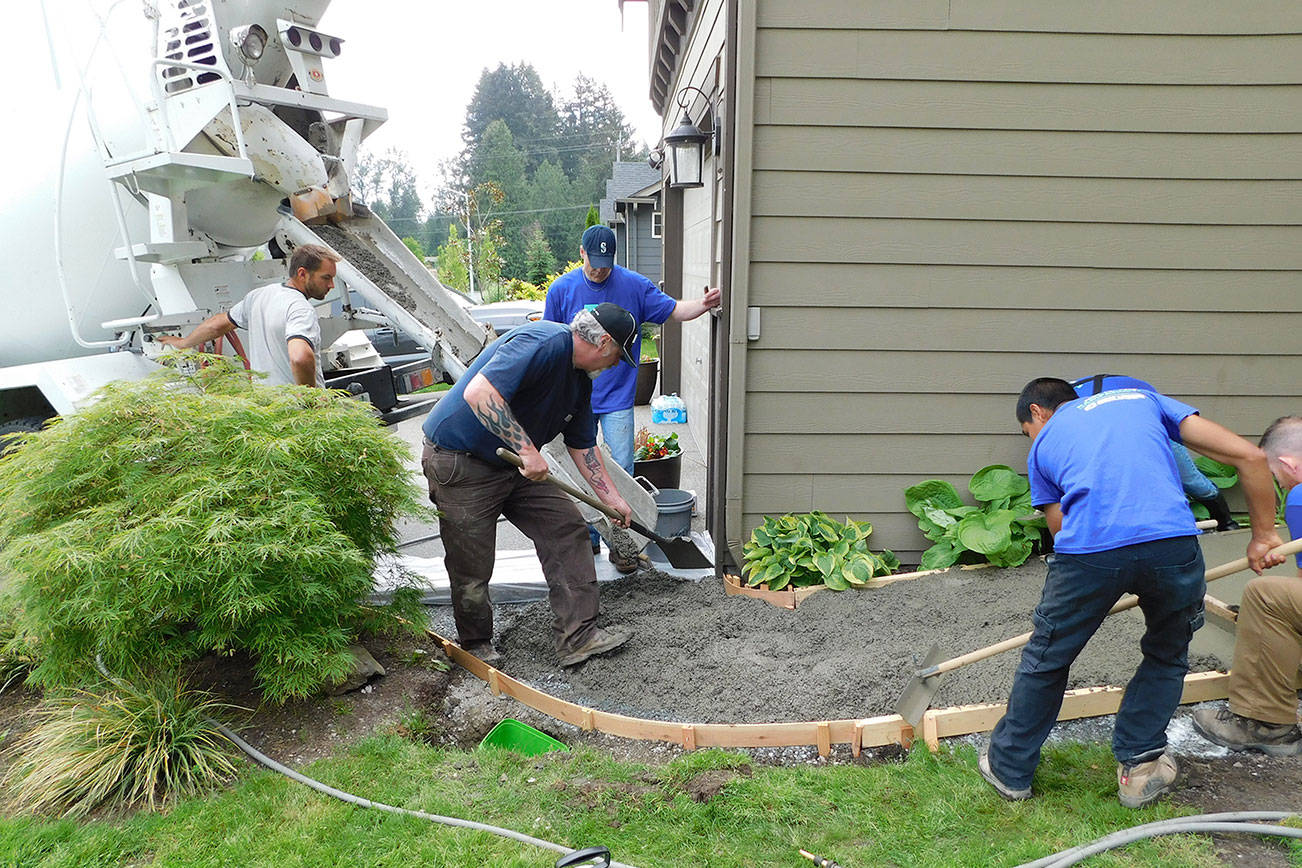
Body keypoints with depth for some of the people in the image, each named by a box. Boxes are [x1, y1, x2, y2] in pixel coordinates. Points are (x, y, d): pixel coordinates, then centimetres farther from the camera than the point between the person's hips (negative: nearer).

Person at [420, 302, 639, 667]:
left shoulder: (580, 380, 8)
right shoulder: (543, 343, -24)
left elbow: (583, 446, 17)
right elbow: (479, 393, -36)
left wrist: (612, 498, 16)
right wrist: (527, 449, -34)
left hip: (515, 466, 9)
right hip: (459, 463, -9)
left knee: (567, 528, 0)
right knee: (473, 567, 0)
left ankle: (577, 636, 4)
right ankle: (476, 644, 25)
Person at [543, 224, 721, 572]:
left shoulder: (634, 285, -2)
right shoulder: (562, 289, 0)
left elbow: (672, 310, -2)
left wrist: (703, 304, -23)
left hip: (617, 397, -1)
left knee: (621, 471, -3)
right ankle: (588, 539, 24)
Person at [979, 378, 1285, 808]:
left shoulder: (1042, 446, 27)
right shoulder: (1143, 397, 29)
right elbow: (1250, 456, 20)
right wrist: (1263, 536, 28)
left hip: (1088, 549, -1)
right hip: (1173, 543, 1)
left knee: (1045, 661, 21)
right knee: (1167, 658, 30)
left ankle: (1009, 769, 36)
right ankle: (1139, 766, 34)